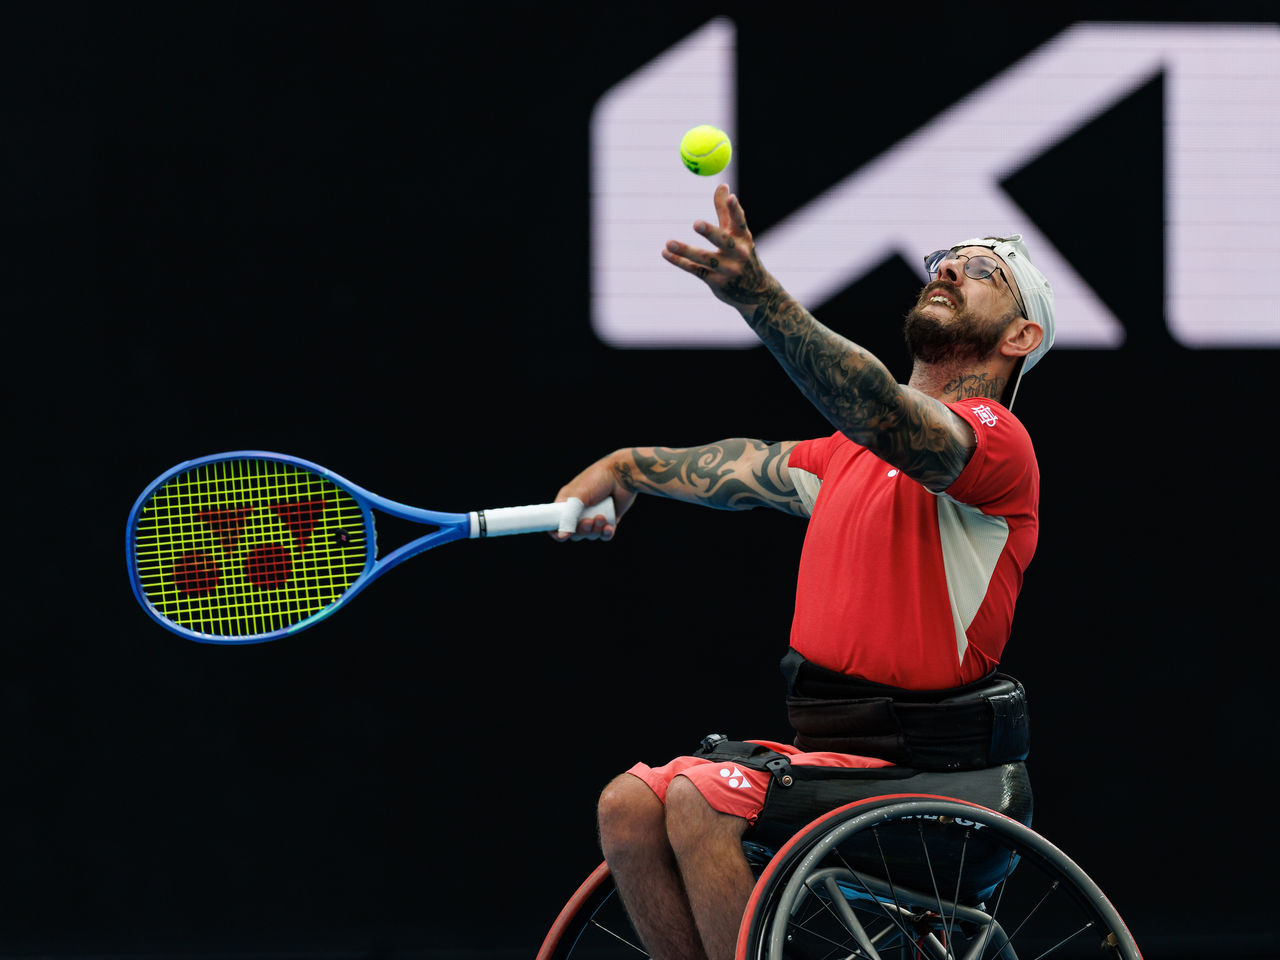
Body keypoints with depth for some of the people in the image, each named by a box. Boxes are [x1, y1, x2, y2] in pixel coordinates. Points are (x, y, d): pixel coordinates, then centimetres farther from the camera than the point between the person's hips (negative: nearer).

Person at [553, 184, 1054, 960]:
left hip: (906, 776, -9)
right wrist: (626, 467, 16)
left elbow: (890, 419, -29)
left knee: (697, 801, -25)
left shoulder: (995, 437, -10)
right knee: (630, 807, -7)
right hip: (822, 752, 9)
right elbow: (753, 469, 32)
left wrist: (762, 296, -41)